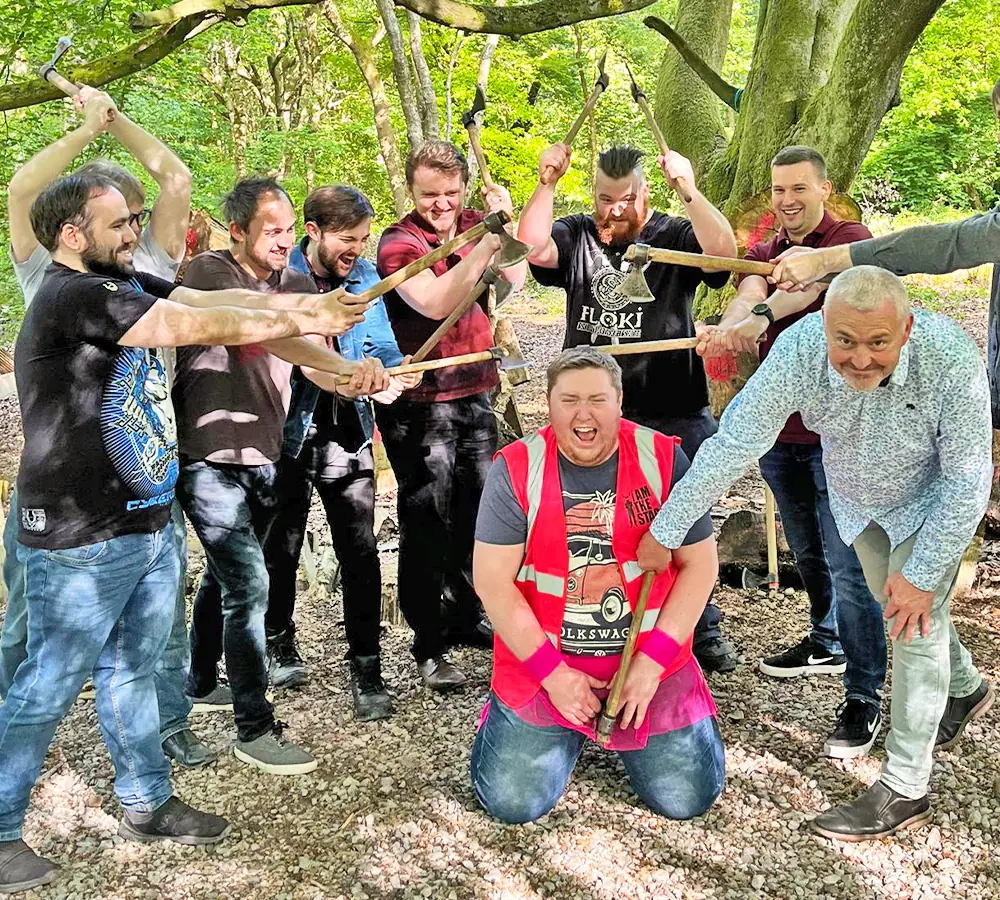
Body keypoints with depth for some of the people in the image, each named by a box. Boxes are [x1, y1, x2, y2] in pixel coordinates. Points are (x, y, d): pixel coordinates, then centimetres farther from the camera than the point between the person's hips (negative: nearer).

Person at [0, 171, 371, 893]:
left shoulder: (125, 285, 8)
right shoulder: (72, 296, -19)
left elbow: (206, 300, -2)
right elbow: (196, 327, -22)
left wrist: (303, 303, -16)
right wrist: (296, 323, -12)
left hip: (149, 523, 9)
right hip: (81, 543, -9)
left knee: (133, 671, 19)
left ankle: (148, 804, 33)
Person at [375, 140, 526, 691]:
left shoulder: (473, 223, 6)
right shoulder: (398, 243, -11)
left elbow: (517, 279, -1)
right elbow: (436, 302, -27)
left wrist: (505, 221, -10)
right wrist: (488, 240, -28)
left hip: (474, 392, 6)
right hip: (421, 402, -6)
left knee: (479, 509, 14)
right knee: (427, 521, -1)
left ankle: (465, 619, 33)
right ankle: (428, 646, 10)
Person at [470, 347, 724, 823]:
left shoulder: (664, 460, -7)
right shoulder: (515, 469, -10)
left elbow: (699, 564, -4)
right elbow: (493, 581, -10)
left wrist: (652, 662, -11)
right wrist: (553, 674, -13)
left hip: (650, 658, 1)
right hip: (541, 661, 0)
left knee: (688, 800, -1)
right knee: (511, 804, -5)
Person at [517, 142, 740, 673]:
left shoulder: (673, 237, 0)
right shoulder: (575, 236, 7)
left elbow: (723, 252, -18)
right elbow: (533, 249, -10)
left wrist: (689, 190, -25)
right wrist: (547, 184, -15)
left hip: (674, 415, -1)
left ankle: (703, 633, 28)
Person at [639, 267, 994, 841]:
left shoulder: (951, 360, -40)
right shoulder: (799, 351, -35)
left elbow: (966, 480, -28)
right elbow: (735, 444, -30)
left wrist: (922, 574, -26)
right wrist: (667, 531, -28)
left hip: (933, 499, -4)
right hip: (857, 498, 4)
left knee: (916, 622, -9)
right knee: (892, 602, 22)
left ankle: (905, 790, 4)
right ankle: (966, 690, 52)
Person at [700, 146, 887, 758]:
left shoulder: (851, 240, -6)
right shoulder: (764, 254, 12)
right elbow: (749, 293, -11)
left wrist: (763, 314, -48)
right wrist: (731, 326, -34)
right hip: (780, 429, 7)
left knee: (848, 567, -7)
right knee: (807, 554, 22)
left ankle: (865, 699, 2)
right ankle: (827, 646, 42)